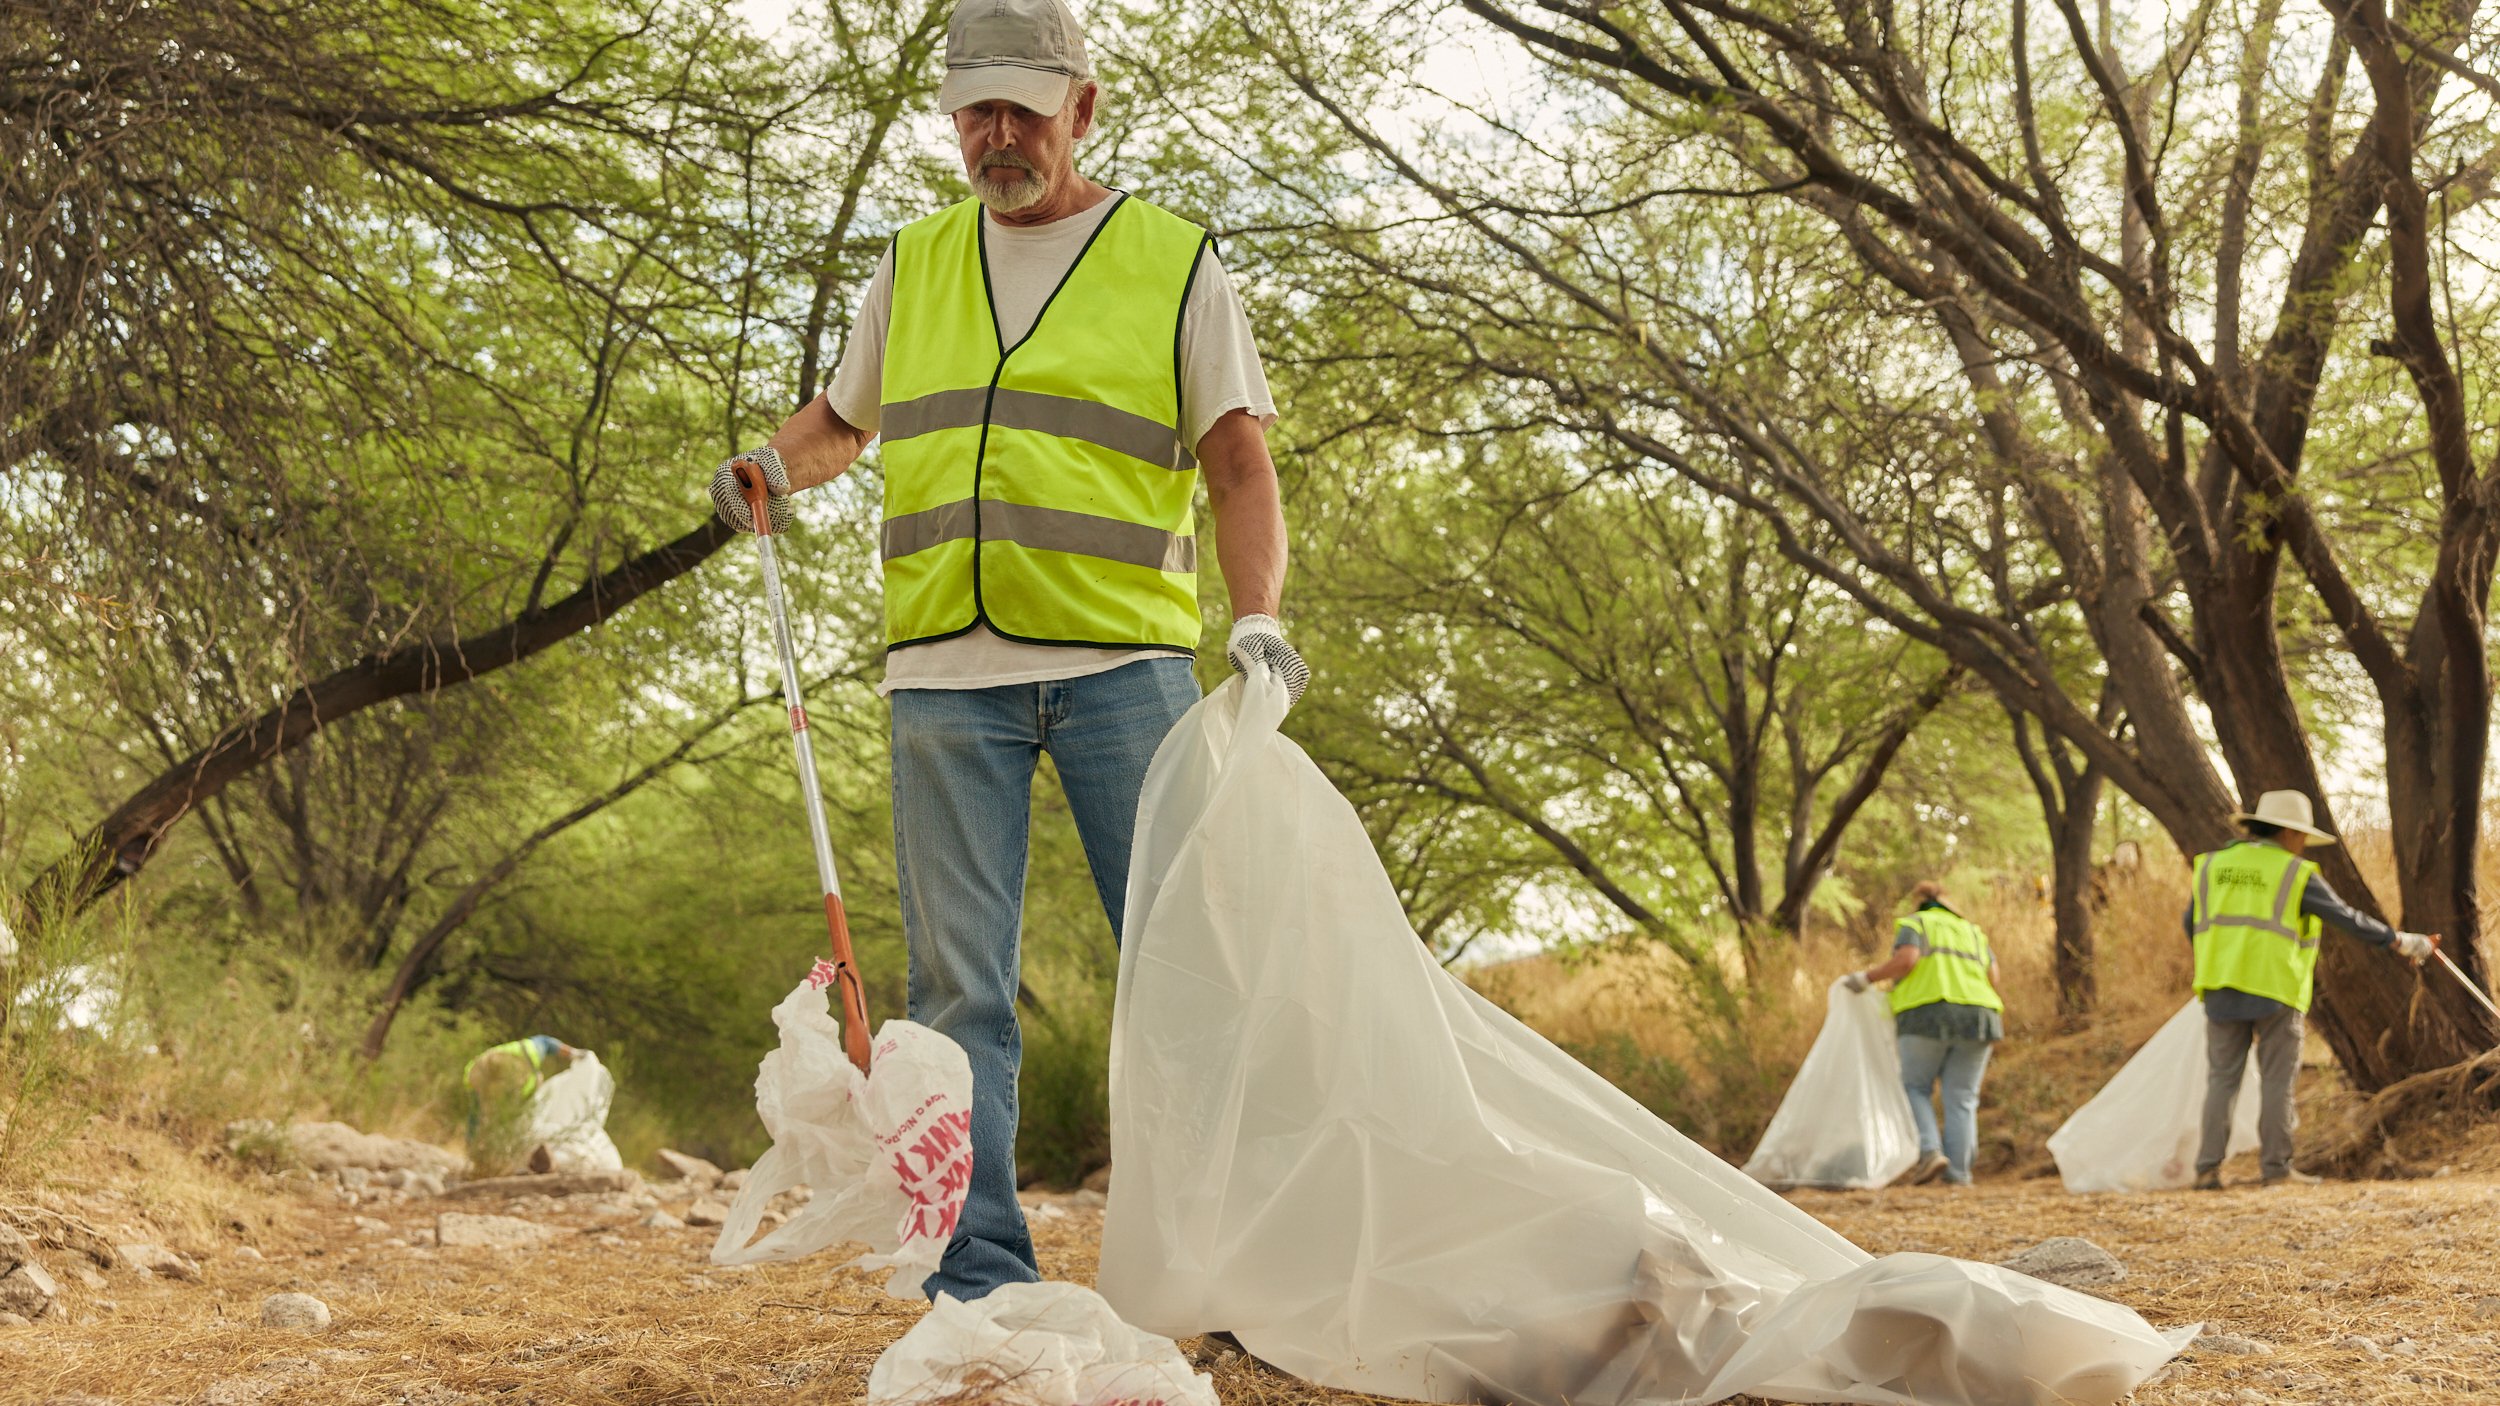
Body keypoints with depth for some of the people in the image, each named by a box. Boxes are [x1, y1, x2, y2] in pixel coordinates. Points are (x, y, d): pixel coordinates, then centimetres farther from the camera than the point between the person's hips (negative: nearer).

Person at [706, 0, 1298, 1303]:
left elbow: (1239, 462, 3)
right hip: (945, 670, 3)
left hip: (1122, 659, -2)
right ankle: (979, 1277, 6)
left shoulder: (1174, 261, 8)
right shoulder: (912, 267, 17)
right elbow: (841, 419, 30)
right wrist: (773, 466, 8)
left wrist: (1256, 616, -12)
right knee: (958, 987, 0)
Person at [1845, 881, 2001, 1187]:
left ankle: (1929, 1151, -10)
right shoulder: (1971, 932, 26)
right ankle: (1958, 1173, -3)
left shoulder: (1913, 925, 12)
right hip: (1976, 1019, 4)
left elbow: (1906, 960, -8)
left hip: (1928, 1017, -4)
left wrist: (1866, 978, -1)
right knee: (1960, 1098, 6)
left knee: (1915, 1088, 10)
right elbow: (1992, 976, 12)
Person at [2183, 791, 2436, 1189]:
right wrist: (2398, 941, 10)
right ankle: (2275, 1167, 6)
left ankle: (2208, 1167, 1)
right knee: (2277, 1079, 5)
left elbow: (2193, 925, 15)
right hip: (2275, 991, -4)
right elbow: (2347, 918, -1)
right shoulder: (2296, 875, -4)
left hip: (2221, 991, 4)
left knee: (2222, 1078, 7)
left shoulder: (2212, 865, 9)